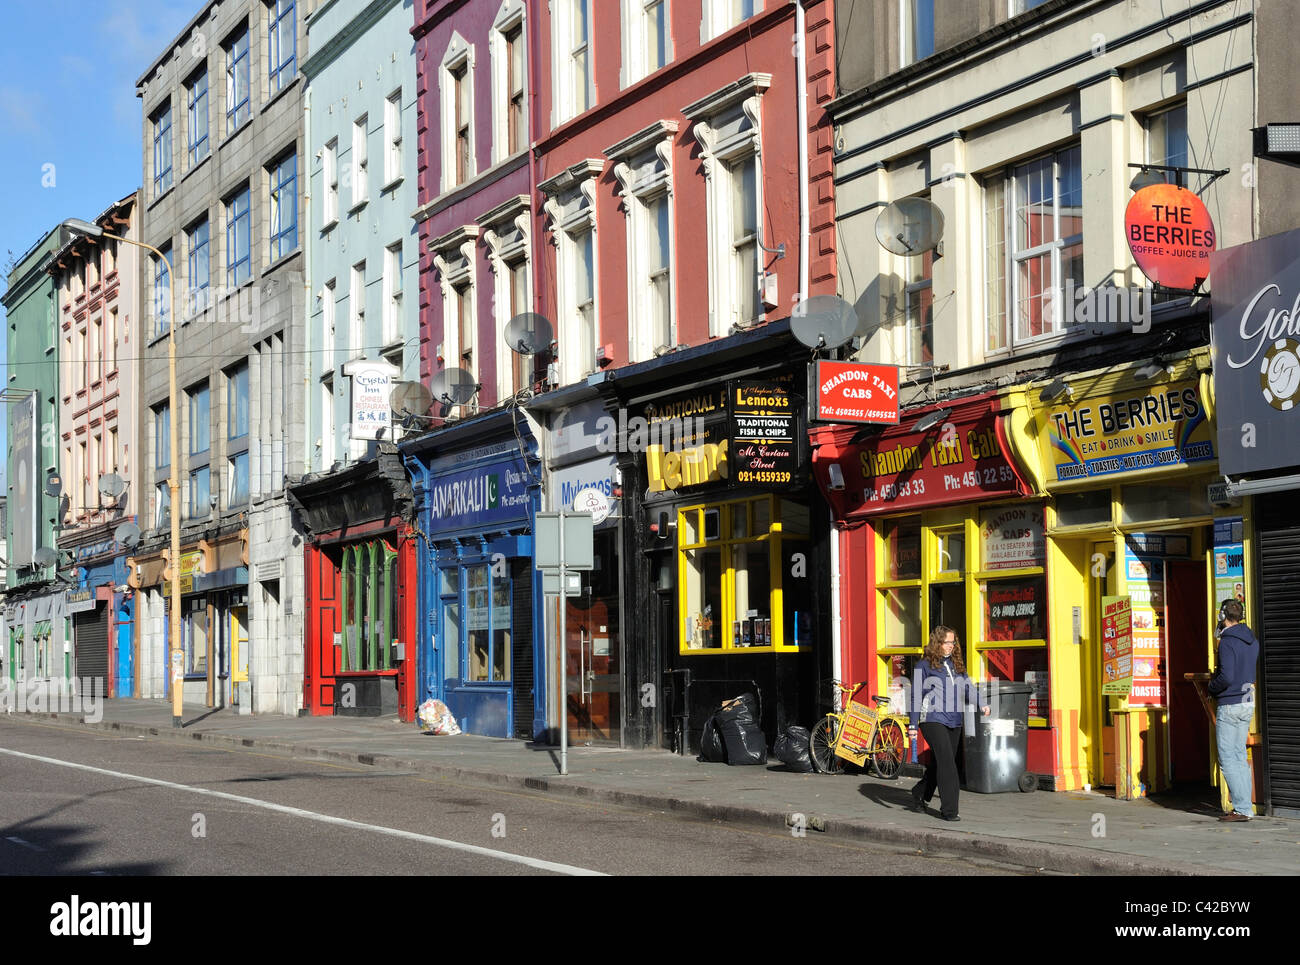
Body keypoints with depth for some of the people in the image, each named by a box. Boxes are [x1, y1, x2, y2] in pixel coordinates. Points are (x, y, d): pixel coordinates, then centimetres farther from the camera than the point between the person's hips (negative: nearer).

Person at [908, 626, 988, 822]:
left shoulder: (957, 665, 17)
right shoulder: (925, 665, -1)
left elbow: (968, 687, 12)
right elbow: (916, 695, 0)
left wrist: (981, 704, -3)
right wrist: (913, 725, -3)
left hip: (954, 721, 6)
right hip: (933, 719, -6)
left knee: (939, 763, 12)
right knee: (946, 761, -15)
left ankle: (919, 794, 35)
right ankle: (949, 810, -13)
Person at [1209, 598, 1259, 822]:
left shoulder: (1227, 642, -17)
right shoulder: (1252, 641, 9)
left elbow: (1227, 677, -24)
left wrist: (1212, 687, -5)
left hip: (1230, 705, -9)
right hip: (1248, 703, 9)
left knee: (1228, 759, -4)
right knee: (1239, 756, 15)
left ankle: (1242, 808, -6)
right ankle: (1245, 806, 15)